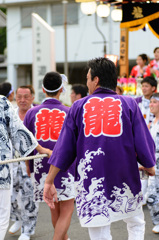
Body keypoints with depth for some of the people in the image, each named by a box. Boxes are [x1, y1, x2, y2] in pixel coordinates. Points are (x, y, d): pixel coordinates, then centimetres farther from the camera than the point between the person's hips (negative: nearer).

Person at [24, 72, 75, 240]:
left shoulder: (32, 113, -2)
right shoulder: (69, 113, -7)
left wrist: (28, 166, 15)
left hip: (41, 167, 4)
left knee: (55, 209, 20)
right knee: (66, 211, 4)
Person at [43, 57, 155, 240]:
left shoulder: (78, 107, 5)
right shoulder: (129, 104, 1)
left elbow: (63, 149, 3)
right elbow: (143, 144, -3)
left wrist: (49, 181, 7)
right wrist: (149, 167, 15)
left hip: (90, 183, 1)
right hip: (126, 180, 0)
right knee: (136, 224, 22)